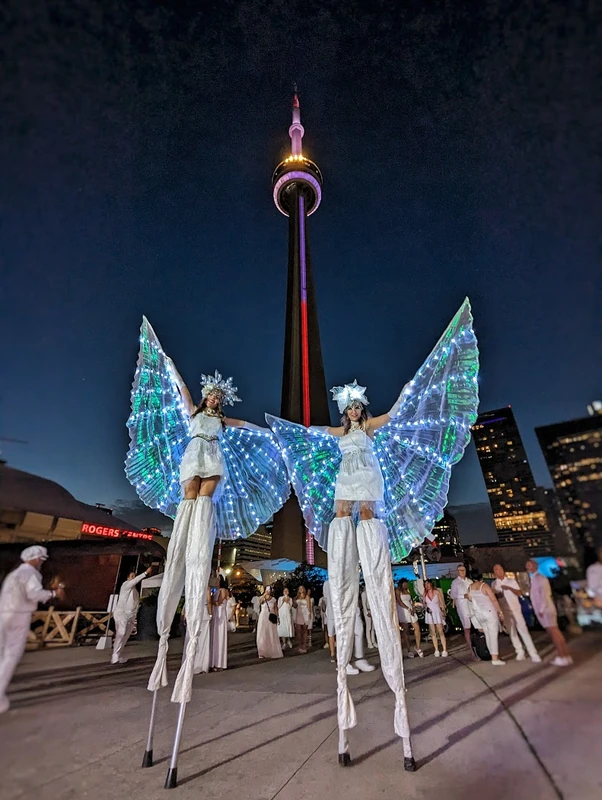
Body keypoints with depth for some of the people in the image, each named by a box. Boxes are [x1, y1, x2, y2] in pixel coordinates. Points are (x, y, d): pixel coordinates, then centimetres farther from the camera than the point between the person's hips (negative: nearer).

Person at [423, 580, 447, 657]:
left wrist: (443, 613, -6)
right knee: (433, 633, 5)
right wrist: (426, 608, -9)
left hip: (437, 613, -3)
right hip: (429, 614, 3)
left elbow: (442, 602, -3)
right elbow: (424, 603, 10)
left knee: (440, 632, -5)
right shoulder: (425, 594, 1)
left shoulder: (437, 592, -7)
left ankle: (444, 650, 1)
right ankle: (436, 650, 12)